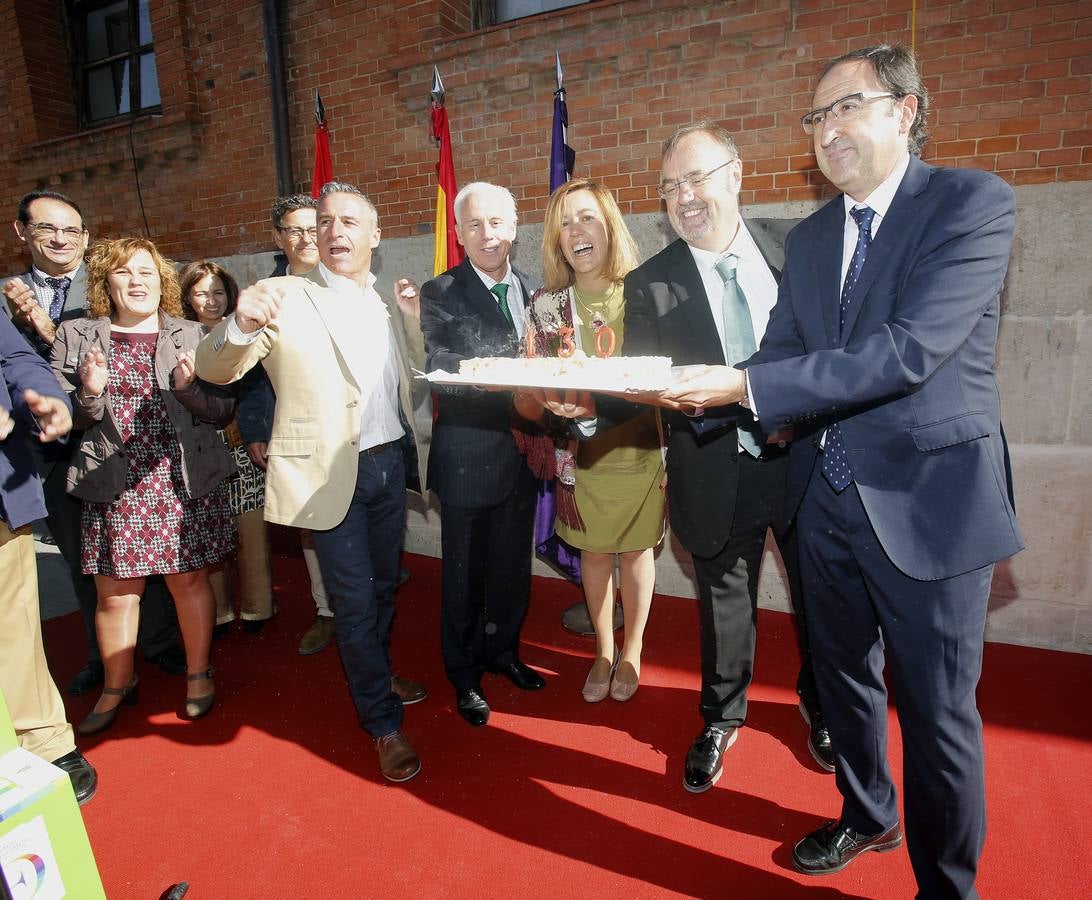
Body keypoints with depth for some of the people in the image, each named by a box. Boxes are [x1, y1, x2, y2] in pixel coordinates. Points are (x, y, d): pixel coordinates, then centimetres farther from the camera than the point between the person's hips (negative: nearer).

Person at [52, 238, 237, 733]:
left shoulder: (191, 335, 5)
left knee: (190, 581, 8)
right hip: (114, 488, 1)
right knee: (114, 595, 7)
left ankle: (198, 674, 28)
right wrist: (90, 394, -16)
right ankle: (118, 684, 31)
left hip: (186, 484, 0)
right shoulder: (75, 337, 5)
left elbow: (224, 410, 2)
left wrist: (190, 388, -16)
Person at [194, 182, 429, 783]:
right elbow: (214, 370, -17)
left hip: (390, 463, 6)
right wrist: (240, 324, -38)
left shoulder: (383, 305, 10)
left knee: (383, 587, 20)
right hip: (331, 474, -5)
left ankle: (379, 678, 45)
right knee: (355, 602, 4)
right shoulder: (288, 299, -8)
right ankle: (384, 723, 22)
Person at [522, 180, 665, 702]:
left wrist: (672, 448, -6)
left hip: (641, 449, -1)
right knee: (594, 552, 15)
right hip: (583, 452, 1)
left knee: (636, 551, 14)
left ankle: (632, 652, 36)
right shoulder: (546, 303, -1)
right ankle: (603, 652, 37)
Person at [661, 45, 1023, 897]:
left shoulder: (974, 201, -10)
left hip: (927, 501, -6)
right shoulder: (811, 236, 10)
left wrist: (746, 387, -28)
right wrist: (702, 385, -14)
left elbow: (910, 348, -24)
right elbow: (780, 358, 5)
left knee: (936, 712, 7)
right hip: (829, 497, 6)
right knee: (846, 680, 22)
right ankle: (867, 816, 48)